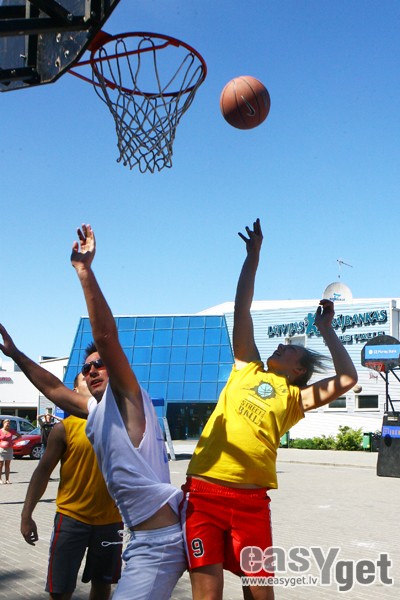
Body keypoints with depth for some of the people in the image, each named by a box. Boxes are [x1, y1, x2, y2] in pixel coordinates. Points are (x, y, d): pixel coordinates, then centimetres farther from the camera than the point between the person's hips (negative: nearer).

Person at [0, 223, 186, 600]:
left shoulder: (127, 399, -5)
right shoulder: (96, 412, 17)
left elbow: (106, 337, -18)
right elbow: (53, 387, 30)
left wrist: (84, 271, -20)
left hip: (162, 541, -9)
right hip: (146, 539, 10)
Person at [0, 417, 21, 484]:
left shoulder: (11, 431, 5)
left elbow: (19, 436, 15)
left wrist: (13, 440, 2)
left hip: (9, 449, 3)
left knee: (8, 465, 5)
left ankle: (7, 479, 8)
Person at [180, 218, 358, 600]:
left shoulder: (295, 397, 12)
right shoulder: (247, 368, 17)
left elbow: (347, 380, -1)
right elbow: (242, 310, 17)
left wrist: (325, 329, 7)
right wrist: (253, 254, 17)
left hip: (251, 501, 0)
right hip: (203, 492, 1)